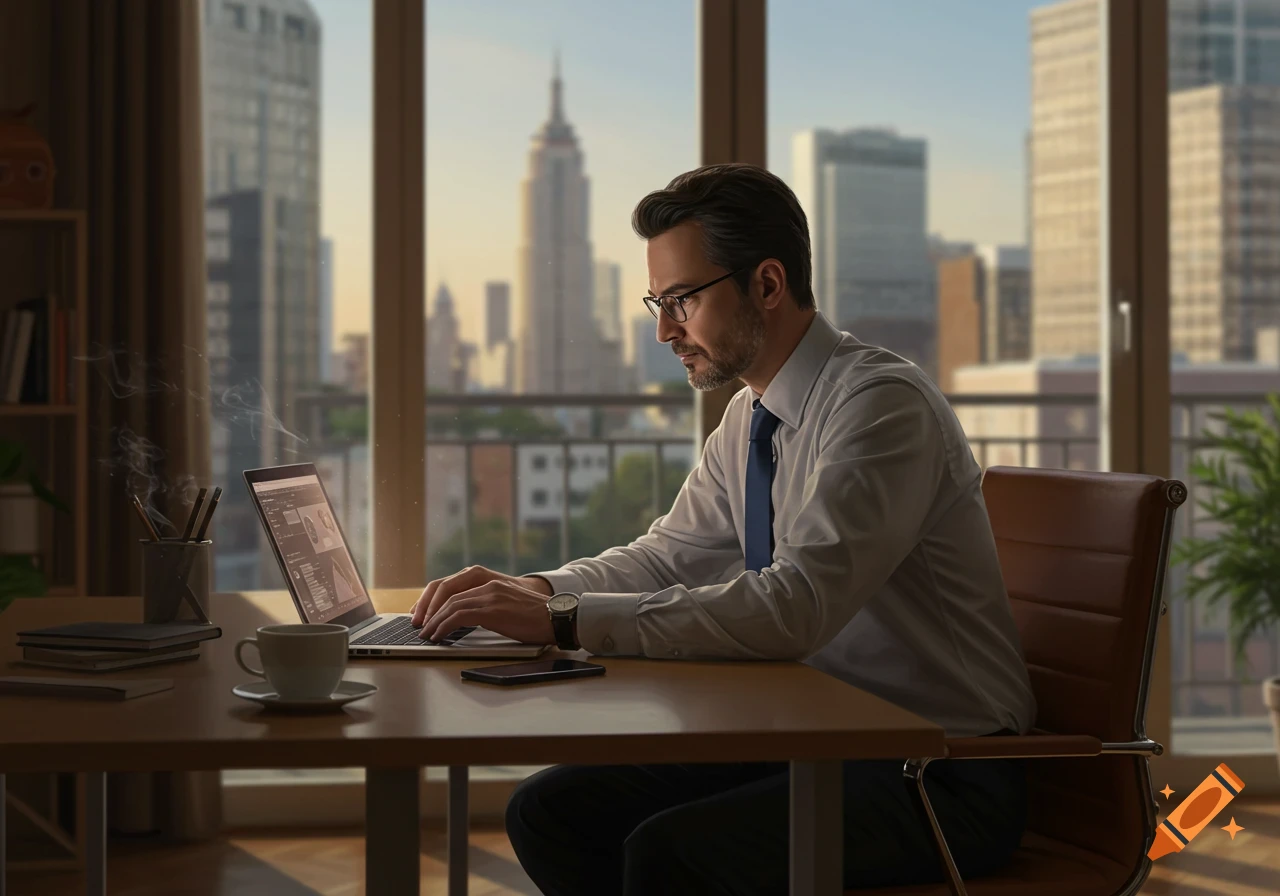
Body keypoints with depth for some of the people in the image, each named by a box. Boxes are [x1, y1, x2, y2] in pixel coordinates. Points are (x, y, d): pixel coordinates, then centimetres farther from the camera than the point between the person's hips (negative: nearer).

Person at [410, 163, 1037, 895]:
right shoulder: (749, 419, 7)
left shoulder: (883, 403, -20)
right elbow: (668, 557, 17)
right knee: (553, 812, -2)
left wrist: (564, 621, -29)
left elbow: (794, 606, -30)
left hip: (941, 772, -8)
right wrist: (531, 590, -3)